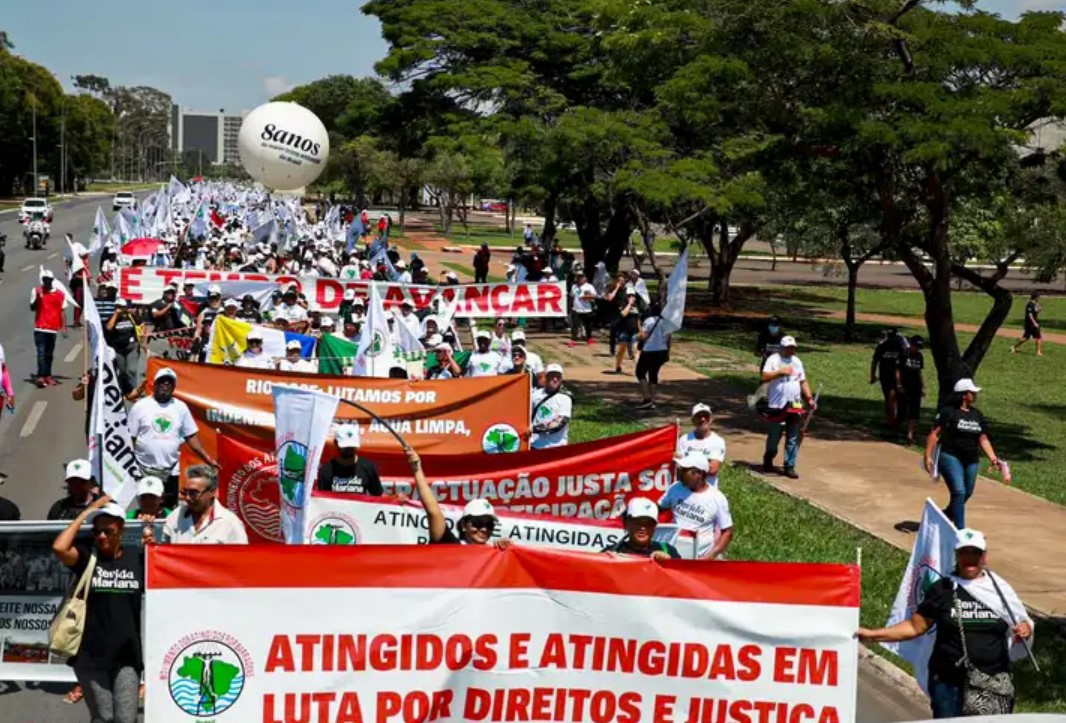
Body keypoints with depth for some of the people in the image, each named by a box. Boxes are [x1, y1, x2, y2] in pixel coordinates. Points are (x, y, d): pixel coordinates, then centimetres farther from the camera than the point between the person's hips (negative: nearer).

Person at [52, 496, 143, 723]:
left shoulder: (137, 557, 4)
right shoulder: (87, 557, -2)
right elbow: (59, 547, -20)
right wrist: (87, 511, -12)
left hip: (126, 655, 1)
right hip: (91, 655, -1)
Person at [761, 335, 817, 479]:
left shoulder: (797, 361, 14)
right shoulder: (773, 359, -2)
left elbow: (803, 381, 15)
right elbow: (764, 377, -13)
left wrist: (810, 399, 6)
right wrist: (780, 371, -20)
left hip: (795, 406, 4)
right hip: (777, 406, -4)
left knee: (793, 439, 2)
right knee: (773, 437, 6)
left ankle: (789, 467, 7)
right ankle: (768, 462, 25)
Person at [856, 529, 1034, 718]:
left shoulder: (999, 589, 5)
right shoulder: (942, 589, 2)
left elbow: (1023, 624, 16)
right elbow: (915, 626, 6)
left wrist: (1025, 630, -8)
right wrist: (873, 635, -1)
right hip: (948, 683, 0)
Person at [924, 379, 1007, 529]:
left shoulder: (977, 415, 11)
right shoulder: (948, 412, -8)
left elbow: (983, 439, 13)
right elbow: (934, 434, -9)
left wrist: (994, 459, 3)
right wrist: (928, 456, -15)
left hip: (971, 460, 7)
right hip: (950, 457, -7)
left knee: (967, 493, 14)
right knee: (959, 491, -15)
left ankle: (945, 516, 38)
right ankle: (960, 529, -11)